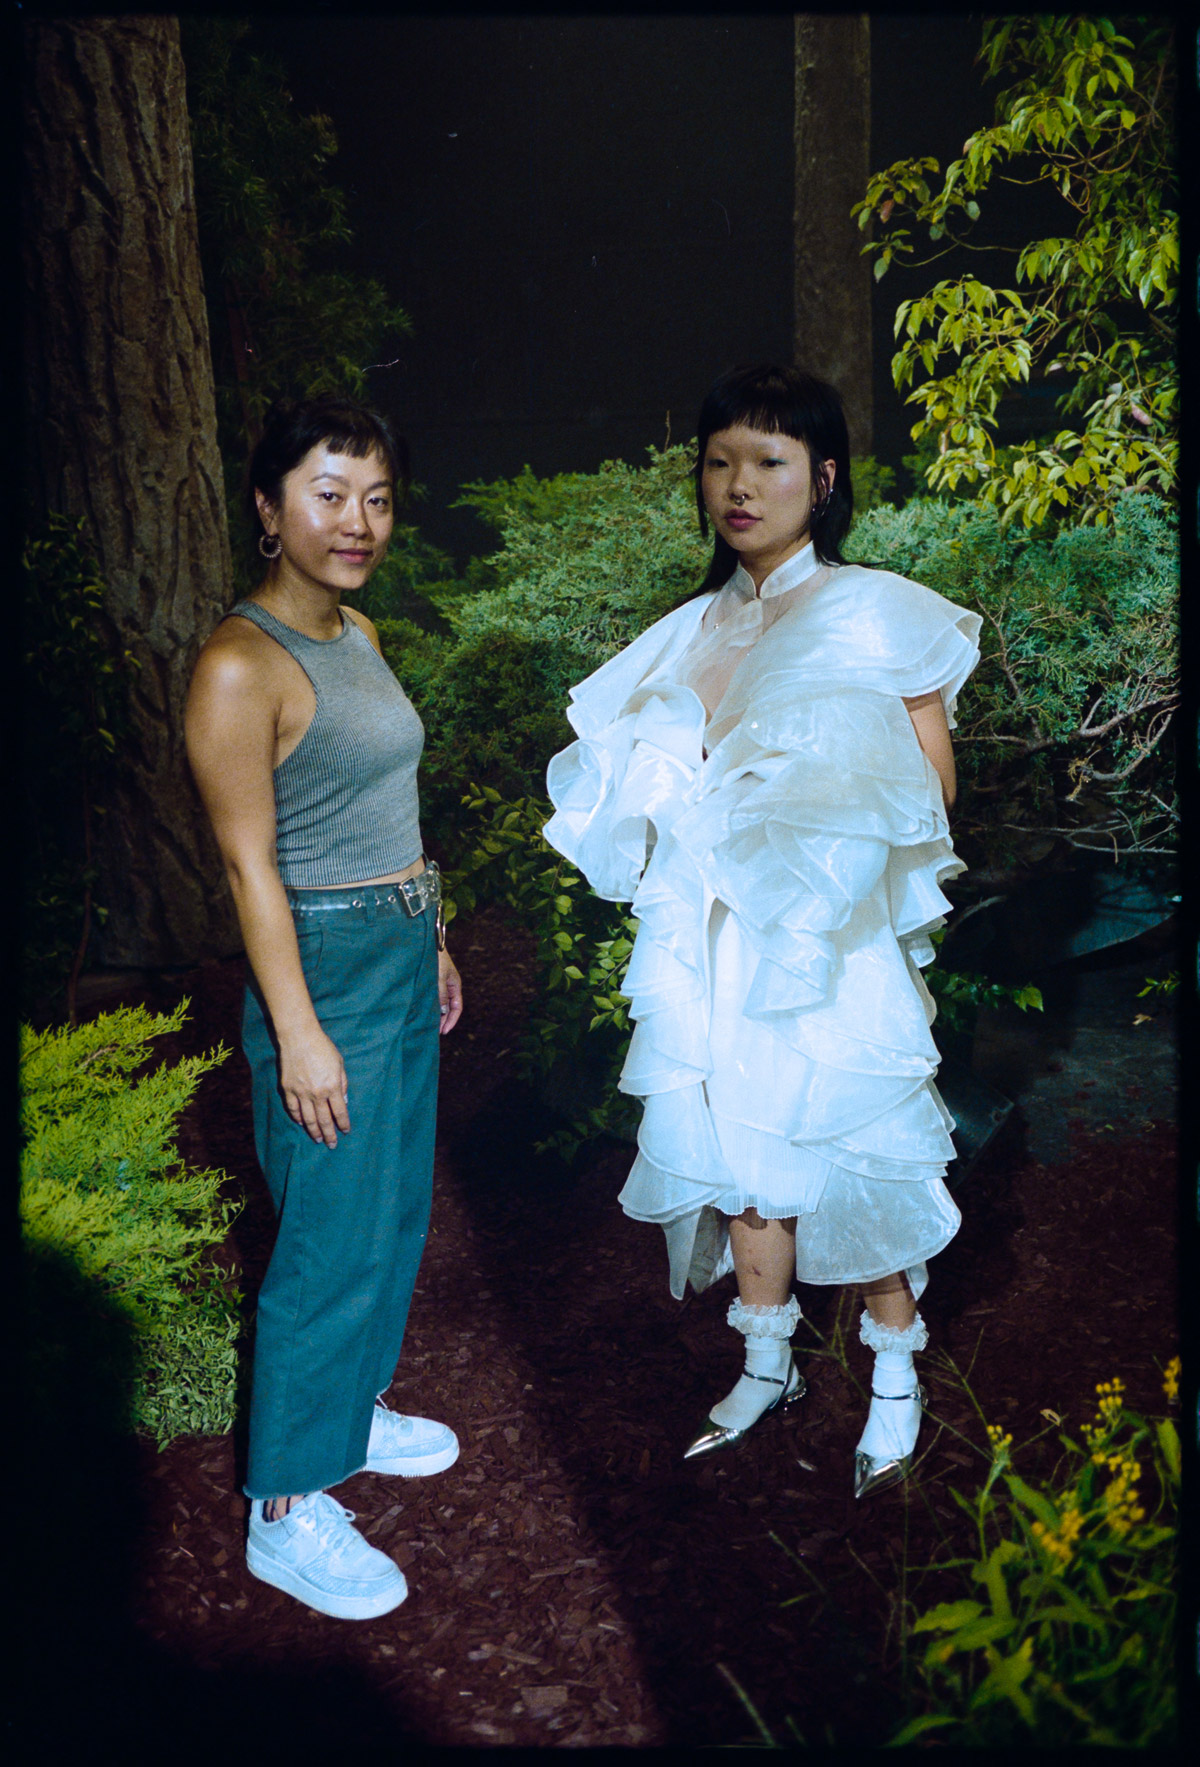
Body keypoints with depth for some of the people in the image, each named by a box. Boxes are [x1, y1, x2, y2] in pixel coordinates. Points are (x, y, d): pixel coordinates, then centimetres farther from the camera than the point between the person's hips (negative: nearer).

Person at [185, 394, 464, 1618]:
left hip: (402, 952, 9)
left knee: (397, 1208, 20)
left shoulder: (356, 634, 8)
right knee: (331, 1239, -1)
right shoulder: (241, 666, -19)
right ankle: (284, 1510, 16)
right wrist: (298, 1032, -20)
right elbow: (251, 865, -19)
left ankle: (357, 1409, 41)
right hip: (324, 966, -9)